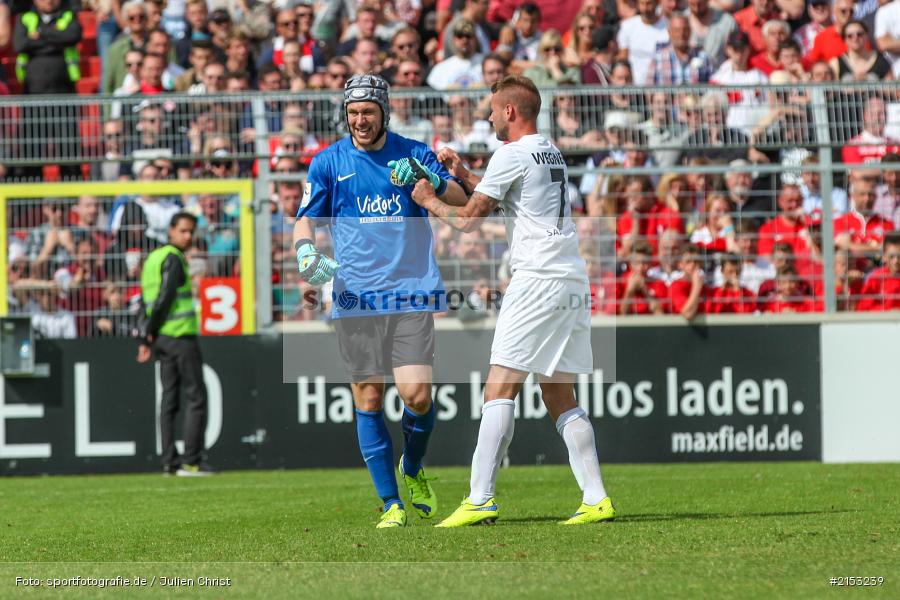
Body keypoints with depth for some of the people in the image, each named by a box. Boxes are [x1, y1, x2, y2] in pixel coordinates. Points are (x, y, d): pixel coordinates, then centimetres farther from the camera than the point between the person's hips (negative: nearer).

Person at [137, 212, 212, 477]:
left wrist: (145, 338, 11)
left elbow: (147, 302, 14)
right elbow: (164, 298, -18)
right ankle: (191, 462, -9)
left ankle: (170, 460, 6)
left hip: (162, 338, 9)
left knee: (170, 400, 9)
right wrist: (150, 332, -8)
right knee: (196, 398, -5)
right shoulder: (173, 258, -11)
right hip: (181, 336, -9)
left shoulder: (153, 257, 15)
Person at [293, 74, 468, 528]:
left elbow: (459, 198, 0)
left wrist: (428, 179, -20)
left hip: (411, 292, -1)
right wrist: (305, 250, -10)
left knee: (417, 395, -11)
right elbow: (306, 219, 11)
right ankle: (391, 503, 9)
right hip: (355, 298, 1)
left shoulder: (413, 154, 7)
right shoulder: (328, 162, 7)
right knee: (368, 400, -1)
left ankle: (413, 470, 19)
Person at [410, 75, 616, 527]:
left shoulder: (513, 155, -7)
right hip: (573, 282, 9)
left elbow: (468, 221, -5)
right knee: (561, 397, 10)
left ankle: (480, 498, -16)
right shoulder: (552, 154, 19)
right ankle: (596, 499, 3)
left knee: (499, 389, -10)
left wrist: (429, 201, 12)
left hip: (537, 282, -9)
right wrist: (464, 175, 29)